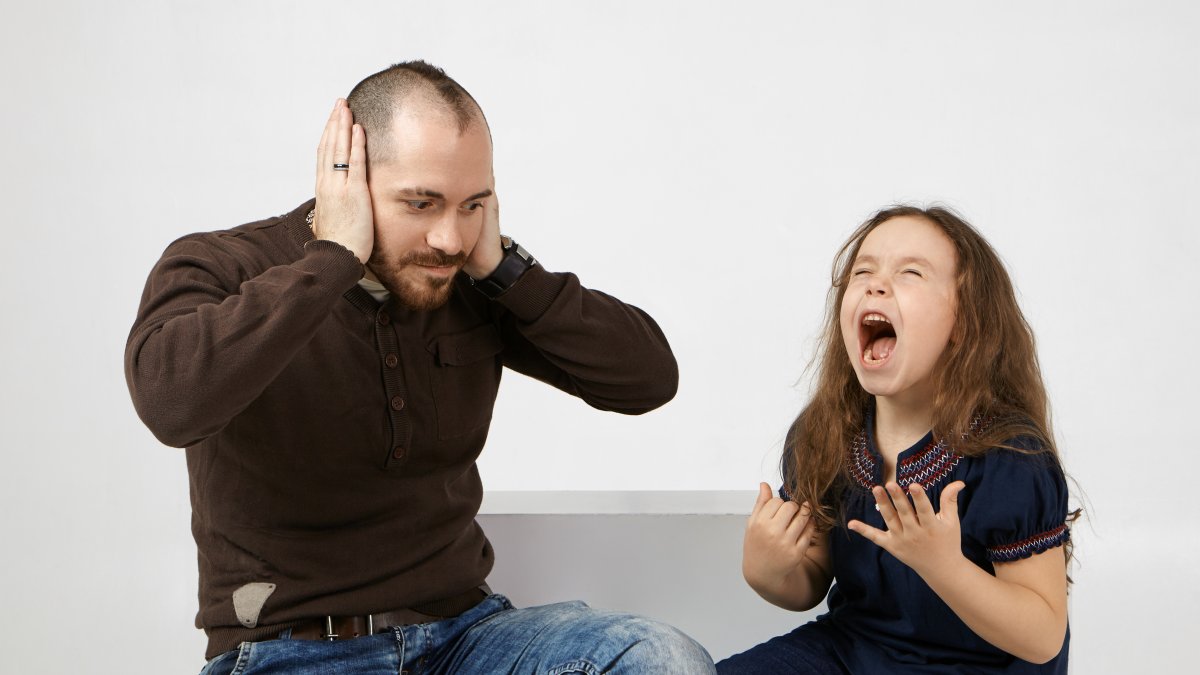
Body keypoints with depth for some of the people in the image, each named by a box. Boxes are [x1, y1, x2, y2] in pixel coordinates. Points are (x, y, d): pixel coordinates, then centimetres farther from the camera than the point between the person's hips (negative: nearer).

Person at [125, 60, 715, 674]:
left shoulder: (469, 285, 3)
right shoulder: (215, 270, -9)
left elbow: (649, 379, -2)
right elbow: (170, 399, -32)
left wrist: (503, 266, -11)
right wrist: (335, 256, -24)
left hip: (460, 625, 4)